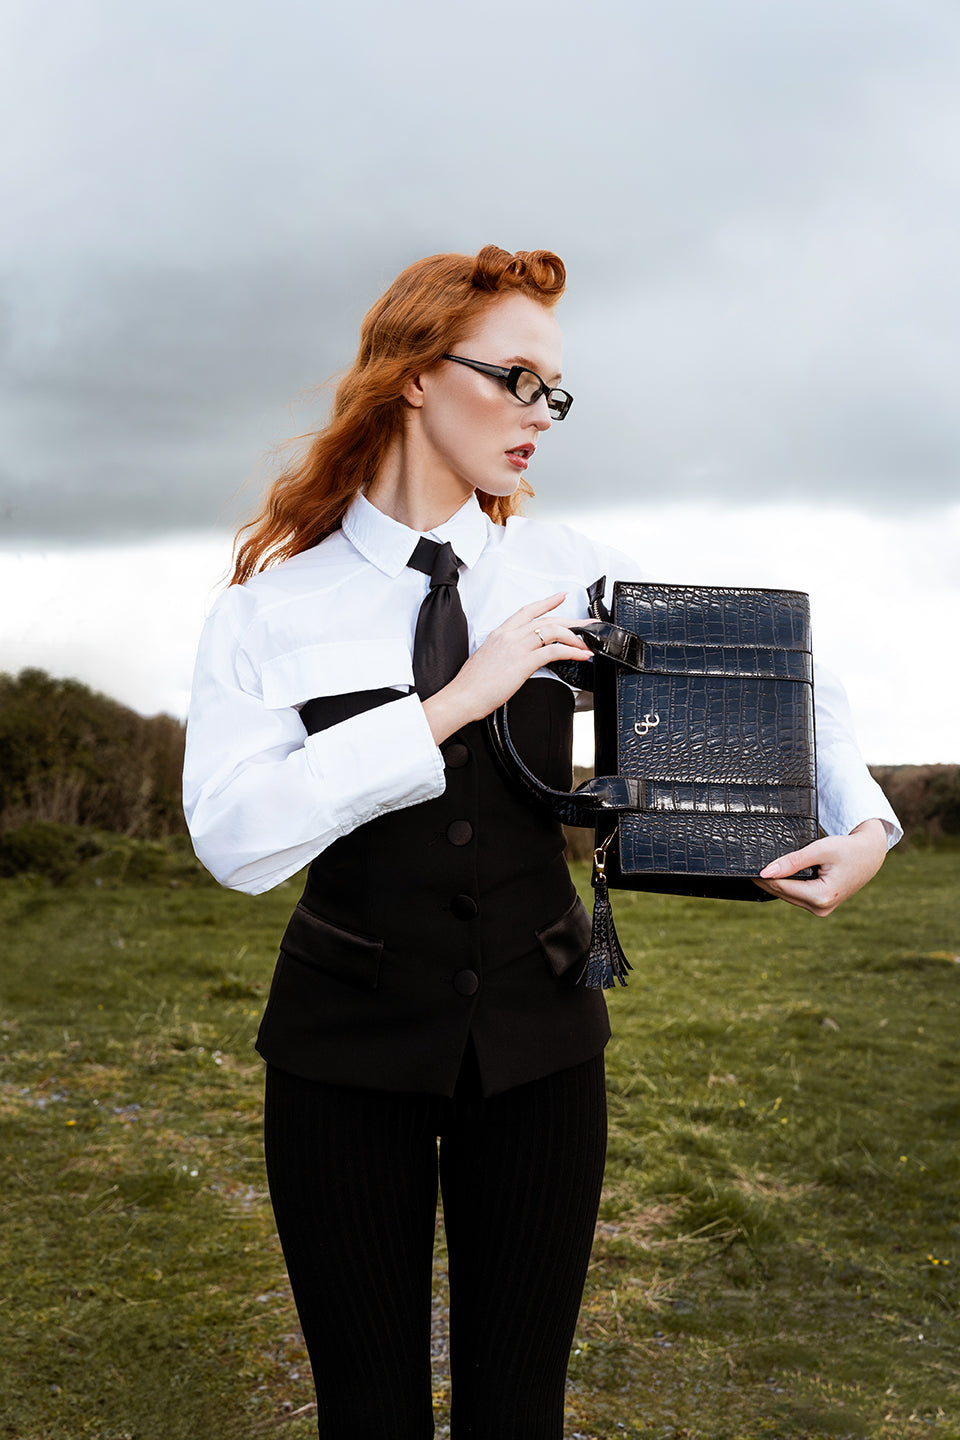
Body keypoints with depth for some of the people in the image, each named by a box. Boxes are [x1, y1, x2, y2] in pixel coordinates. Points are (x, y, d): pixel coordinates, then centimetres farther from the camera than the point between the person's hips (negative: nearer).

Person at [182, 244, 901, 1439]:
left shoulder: (574, 575, 3)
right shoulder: (272, 608, -4)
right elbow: (232, 837, -18)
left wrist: (862, 820, -5)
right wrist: (453, 704, -20)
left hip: (538, 1037, 2)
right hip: (350, 1039, -2)